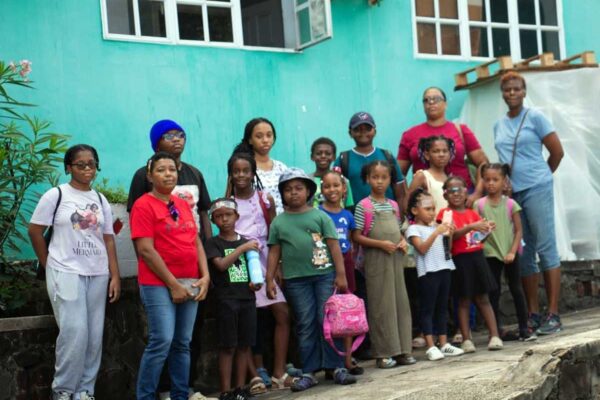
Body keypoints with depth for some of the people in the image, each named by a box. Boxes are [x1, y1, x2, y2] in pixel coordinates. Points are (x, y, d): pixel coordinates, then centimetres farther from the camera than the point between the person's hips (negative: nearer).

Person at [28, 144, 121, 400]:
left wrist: (115, 276, 4)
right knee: (74, 331, -12)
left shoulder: (101, 200, 10)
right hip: (66, 273, -5)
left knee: (94, 335, 4)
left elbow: (108, 239, 10)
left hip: (97, 274, 5)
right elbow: (34, 231, 1)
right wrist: (50, 265, 3)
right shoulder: (56, 195, -3)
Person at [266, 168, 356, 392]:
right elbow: (274, 253, 9)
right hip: (296, 280, 1)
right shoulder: (278, 222, 8)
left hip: (325, 275, -1)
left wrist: (340, 274, -4)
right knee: (305, 325, 4)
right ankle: (309, 372, 8)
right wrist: (270, 280, 3)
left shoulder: (319, 216, 4)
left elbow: (333, 245, 2)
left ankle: (335, 367, 7)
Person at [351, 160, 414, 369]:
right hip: (375, 259, -6)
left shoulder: (393, 205, 11)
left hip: (395, 258, 6)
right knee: (381, 305, -3)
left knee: (400, 302, 6)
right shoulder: (364, 206, -5)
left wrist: (403, 241, -1)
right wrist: (381, 244, -17)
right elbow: (357, 236, -8)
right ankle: (383, 353, 3)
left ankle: (402, 349, 13)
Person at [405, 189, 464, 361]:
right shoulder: (414, 229, -3)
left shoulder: (436, 227, 16)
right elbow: (422, 248, -16)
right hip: (428, 272, -7)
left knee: (442, 308, 11)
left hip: (444, 269, 7)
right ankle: (431, 347, -4)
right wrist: (436, 233, -21)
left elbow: (447, 249, 17)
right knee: (427, 309, -4)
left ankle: (444, 344, 16)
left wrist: (450, 235, 0)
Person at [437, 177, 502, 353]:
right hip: (461, 259, -4)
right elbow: (453, 234, -16)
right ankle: (467, 339, 4)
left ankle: (494, 335, 4)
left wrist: (487, 229, -6)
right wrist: (471, 227, -27)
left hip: (477, 257, 4)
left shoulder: (472, 213, 15)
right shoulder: (446, 213, -1)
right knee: (464, 300, 0)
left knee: (483, 299, 6)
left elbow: (480, 237, 14)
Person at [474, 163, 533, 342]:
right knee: (493, 292, 5)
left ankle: (524, 328, 12)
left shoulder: (510, 204, -2)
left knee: (516, 289, 5)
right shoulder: (479, 204, 0)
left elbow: (519, 230, -2)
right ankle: (497, 330, 11)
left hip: (510, 253, 0)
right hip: (490, 254, 0)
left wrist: (512, 252, -10)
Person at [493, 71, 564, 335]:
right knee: (523, 254, 7)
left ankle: (553, 315, -4)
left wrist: (541, 176, 8)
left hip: (536, 190, -6)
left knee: (546, 248, -6)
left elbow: (557, 152, -1)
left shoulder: (535, 117, -3)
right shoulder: (499, 125, 14)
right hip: (511, 192, 6)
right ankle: (533, 314, 12)